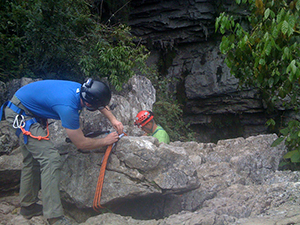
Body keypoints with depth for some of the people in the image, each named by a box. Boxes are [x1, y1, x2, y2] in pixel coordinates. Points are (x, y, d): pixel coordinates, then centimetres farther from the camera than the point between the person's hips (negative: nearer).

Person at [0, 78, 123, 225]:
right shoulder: (68, 107, -33)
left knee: (32, 160, 18)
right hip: (21, 115, -10)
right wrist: (106, 141, -9)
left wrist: (113, 119, 8)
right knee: (50, 159, -17)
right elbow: (81, 143, -20)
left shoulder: (80, 89, -8)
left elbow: (100, 102, 18)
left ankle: (28, 207, 31)